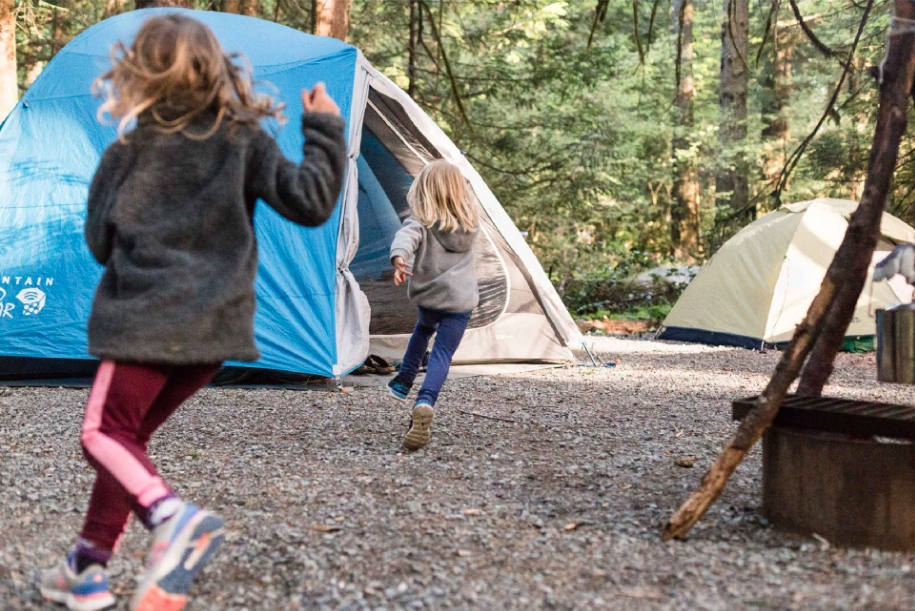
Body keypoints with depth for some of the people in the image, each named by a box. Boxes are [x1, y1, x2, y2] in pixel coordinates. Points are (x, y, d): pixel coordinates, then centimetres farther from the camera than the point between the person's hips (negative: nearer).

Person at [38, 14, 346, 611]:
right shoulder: (246, 141, 1)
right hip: (218, 322, 4)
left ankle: (172, 516, -25)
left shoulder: (127, 150, -1)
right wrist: (326, 129, 6)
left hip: (148, 317, -4)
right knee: (128, 432, 17)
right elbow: (310, 202, -5)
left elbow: (100, 241, 5)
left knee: (106, 432, 4)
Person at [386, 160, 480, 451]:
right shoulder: (470, 224, 1)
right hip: (461, 299, 0)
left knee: (423, 329, 34)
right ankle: (425, 402, -31)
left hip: (427, 295, 0)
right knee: (442, 352, -7)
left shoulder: (421, 222, -11)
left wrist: (398, 258, -49)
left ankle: (403, 381, 38)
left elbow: (406, 238, -32)